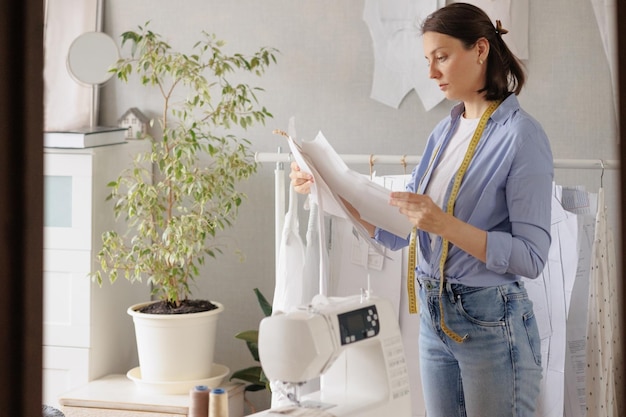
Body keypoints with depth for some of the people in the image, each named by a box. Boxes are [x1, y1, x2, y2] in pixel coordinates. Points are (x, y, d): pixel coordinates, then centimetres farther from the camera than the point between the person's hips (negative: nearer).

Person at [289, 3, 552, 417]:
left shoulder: (520, 135, -13)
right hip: (435, 317, 7)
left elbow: (532, 257, -17)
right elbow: (395, 232, 9)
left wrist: (445, 225, -27)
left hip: (492, 322, -7)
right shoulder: (445, 132, 10)